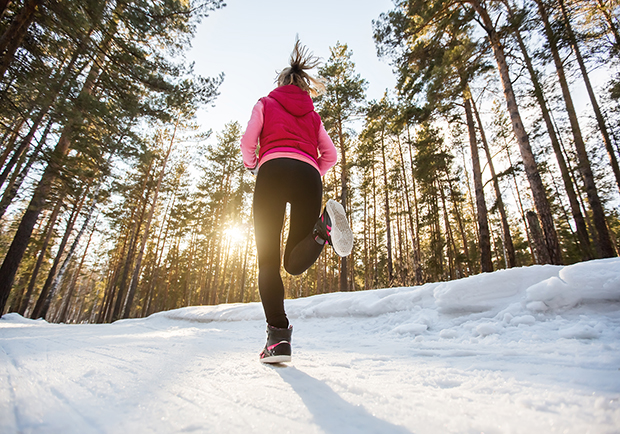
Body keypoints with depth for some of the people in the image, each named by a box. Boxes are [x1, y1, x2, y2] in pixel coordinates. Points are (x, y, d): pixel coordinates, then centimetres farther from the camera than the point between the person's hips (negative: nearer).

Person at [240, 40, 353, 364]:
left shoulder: (266, 103, 25)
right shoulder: (312, 114, 32)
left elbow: (248, 140, 9)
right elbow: (330, 155, 20)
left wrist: (251, 165, 26)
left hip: (274, 169, -2)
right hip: (309, 175, 3)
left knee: (268, 258, -2)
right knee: (296, 262, 2)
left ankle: (278, 335, -15)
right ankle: (323, 226, -29)